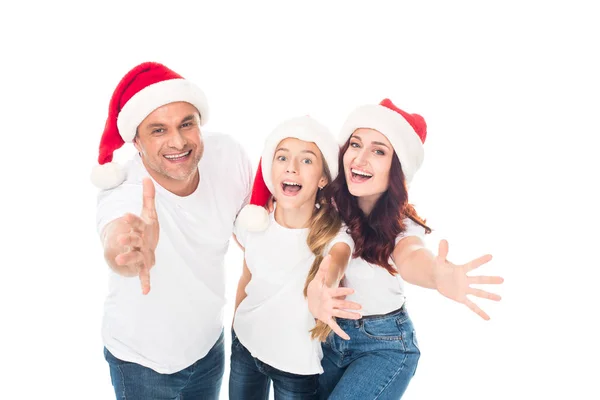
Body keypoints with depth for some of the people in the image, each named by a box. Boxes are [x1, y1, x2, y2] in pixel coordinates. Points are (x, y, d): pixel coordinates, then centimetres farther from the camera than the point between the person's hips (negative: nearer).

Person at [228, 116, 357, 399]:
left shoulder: (334, 237, -24)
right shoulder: (252, 223, -14)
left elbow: (334, 261, -46)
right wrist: (236, 322, 11)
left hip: (296, 365, -2)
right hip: (245, 346, 3)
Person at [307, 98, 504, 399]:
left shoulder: (401, 223, -19)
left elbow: (409, 255, -41)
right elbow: (333, 258, -26)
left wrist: (438, 274, -66)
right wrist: (318, 288, -51)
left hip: (385, 345, -3)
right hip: (330, 334, 4)